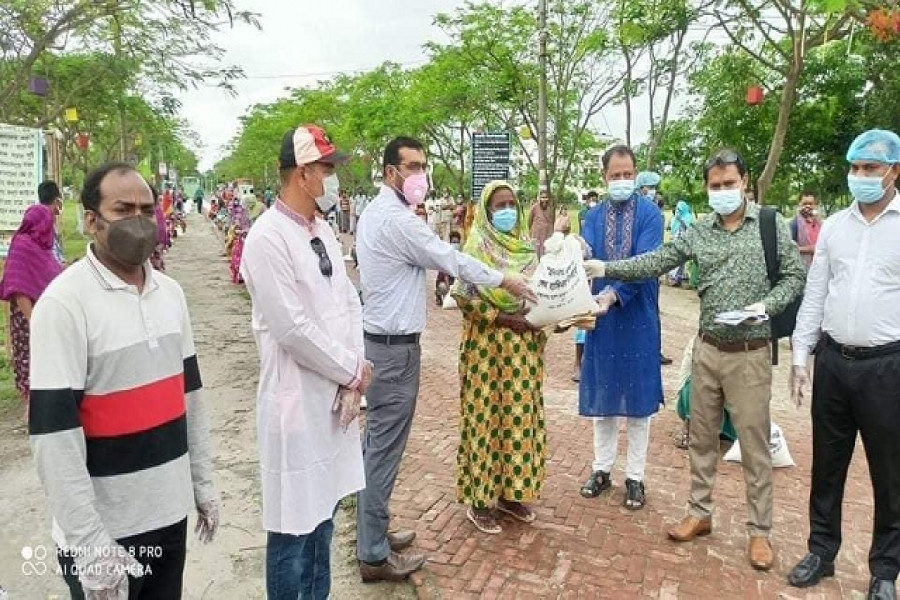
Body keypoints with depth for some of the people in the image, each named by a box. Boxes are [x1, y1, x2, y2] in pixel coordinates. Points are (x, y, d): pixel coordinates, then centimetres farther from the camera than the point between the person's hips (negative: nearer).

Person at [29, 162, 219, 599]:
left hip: (170, 512, 6)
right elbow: (54, 433, -18)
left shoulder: (171, 292, 4)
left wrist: (202, 482, 10)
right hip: (105, 528, -6)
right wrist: (89, 543, -18)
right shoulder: (64, 303, -16)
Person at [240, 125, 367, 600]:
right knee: (294, 523, 8)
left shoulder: (321, 229, 8)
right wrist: (355, 372, -9)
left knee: (323, 511, 20)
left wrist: (352, 378, -2)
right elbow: (293, 330, -20)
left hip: (335, 395, 8)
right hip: (297, 401, -7)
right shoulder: (267, 238, -17)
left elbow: (349, 302, 8)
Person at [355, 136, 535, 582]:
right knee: (385, 446, -2)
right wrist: (505, 280, -4)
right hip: (394, 346, -10)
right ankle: (374, 555, 12)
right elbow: (451, 259, -15)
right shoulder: (397, 219, -18)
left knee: (377, 441, 16)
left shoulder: (375, 212, 13)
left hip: (380, 338, 10)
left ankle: (372, 533, 30)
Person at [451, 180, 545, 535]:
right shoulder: (477, 247, -7)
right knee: (486, 418, 1)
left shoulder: (526, 246, 10)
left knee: (520, 416, 10)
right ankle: (479, 500, 15)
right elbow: (463, 296, -14)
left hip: (525, 346, 6)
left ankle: (510, 492, 25)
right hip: (487, 345, -6)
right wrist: (502, 318, -19)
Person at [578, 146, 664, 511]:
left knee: (638, 397, 7)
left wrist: (613, 293, -31)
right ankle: (601, 469, 28)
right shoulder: (593, 217, 4)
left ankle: (635, 477, 22)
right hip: (602, 315, 3)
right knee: (602, 395, 12)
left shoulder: (650, 214, -5)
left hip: (638, 316, -2)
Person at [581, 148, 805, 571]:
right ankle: (699, 513, 29)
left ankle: (759, 531, 22)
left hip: (751, 353, -3)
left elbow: (795, 276, 0)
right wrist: (605, 268, -12)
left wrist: (766, 306, -16)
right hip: (708, 350, 3)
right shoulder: (697, 232, 4)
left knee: (754, 445, 5)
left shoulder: (771, 225, -1)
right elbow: (654, 263, -2)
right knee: (701, 437, 13)